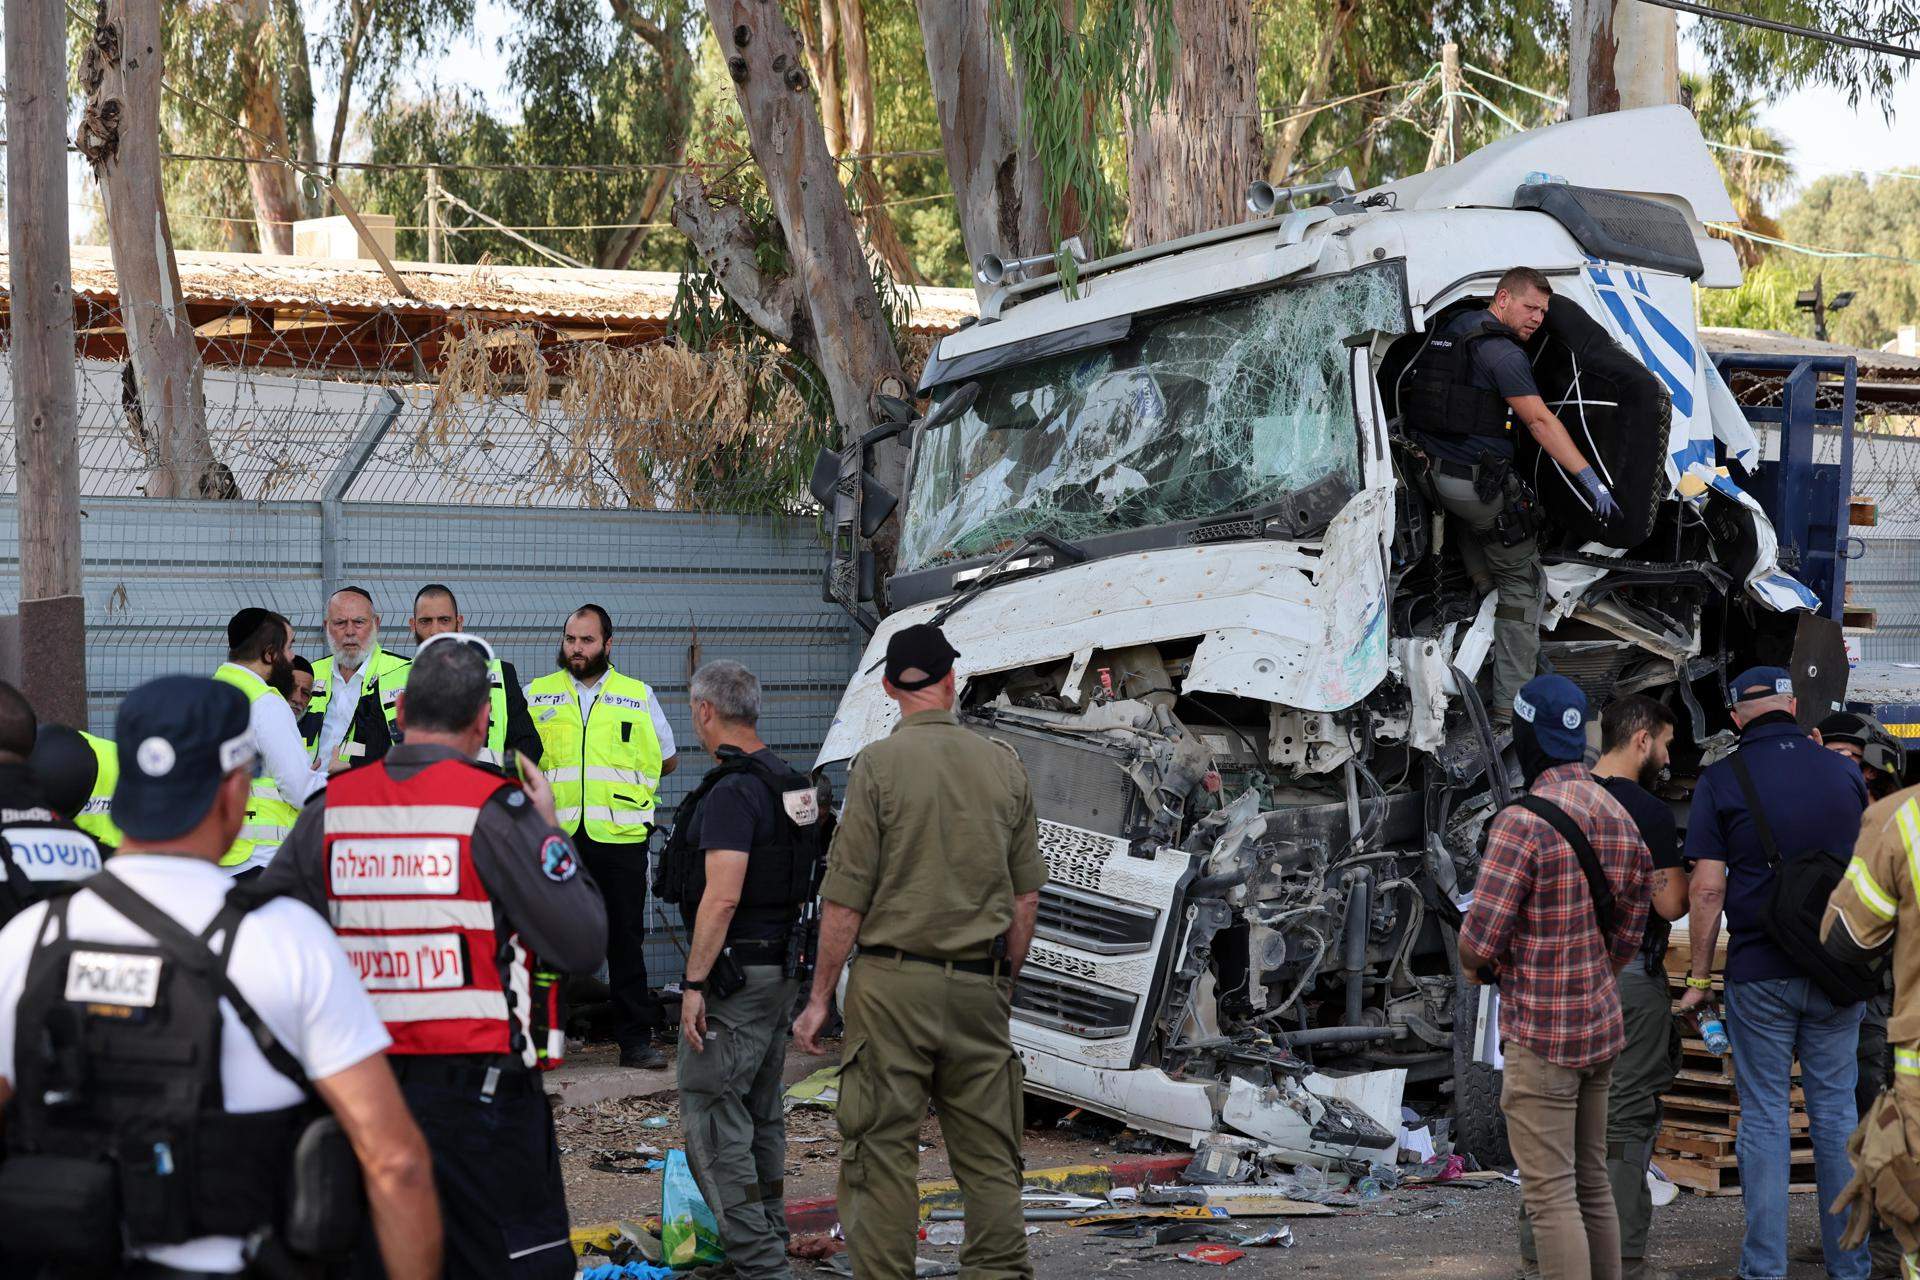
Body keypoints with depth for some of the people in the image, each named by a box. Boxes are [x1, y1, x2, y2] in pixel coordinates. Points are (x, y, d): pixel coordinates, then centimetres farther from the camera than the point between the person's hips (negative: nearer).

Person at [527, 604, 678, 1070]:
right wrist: (553, 783, 3)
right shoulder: (536, 694, 10)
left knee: (626, 939, 2)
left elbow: (668, 759, 17)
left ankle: (636, 1039, 7)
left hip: (619, 836, 0)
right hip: (553, 836, 0)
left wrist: (619, 779, 7)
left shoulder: (638, 696, 10)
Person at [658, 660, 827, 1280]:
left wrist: (695, 983, -22)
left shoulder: (731, 792, -18)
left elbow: (722, 897, -25)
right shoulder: (792, 783, 12)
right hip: (782, 968, 10)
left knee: (711, 1113, -6)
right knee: (762, 1112, 18)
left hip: (734, 972, -10)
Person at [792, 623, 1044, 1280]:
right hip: (980, 986, 4)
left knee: (884, 1153, 0)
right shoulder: (1005, 764, 5)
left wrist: (819, 997, 0)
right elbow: (1026, 897, 10)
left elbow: (846, 899, -8)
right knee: (989, 1157, 8)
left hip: (894, 981, -4)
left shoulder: (879, 764, -7)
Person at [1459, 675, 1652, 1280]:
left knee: (1551, 1195, -6)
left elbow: (1479, 939, -18)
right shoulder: (1618, 816, 6)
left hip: (1540, 1038, -8)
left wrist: (1474, 968, 3)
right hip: (1602, 1026, 8)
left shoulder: (1523, 822, -19)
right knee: (1592, 1184, 16)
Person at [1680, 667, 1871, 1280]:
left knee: (1763, 1116, 3)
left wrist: (1699, 977, -2)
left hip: (1760, 972, -2)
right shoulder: (1844, 772, 4)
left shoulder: (1720, 781, -6)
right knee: (1836, 1113, 10)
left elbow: (1707, 887, -9)